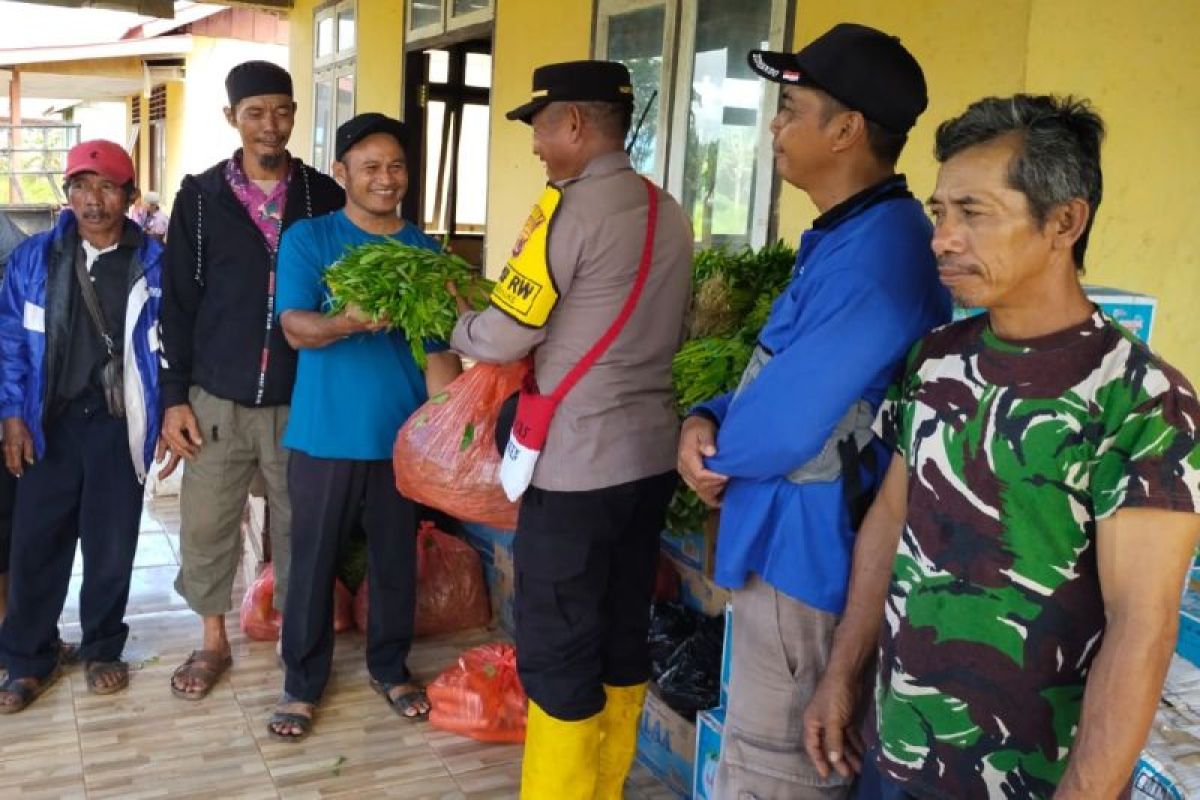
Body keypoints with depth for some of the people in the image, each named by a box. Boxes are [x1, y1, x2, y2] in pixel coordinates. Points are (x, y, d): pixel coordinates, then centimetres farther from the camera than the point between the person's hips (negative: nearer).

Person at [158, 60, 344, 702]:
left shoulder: (323, 196, 2)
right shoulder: (201, 196, 1)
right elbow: (179, 301, 2)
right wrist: (174, 395, -2)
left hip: (300, 398, 0)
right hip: (218, 397, 1)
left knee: (298, 523, 10)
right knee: (206, 524, 9)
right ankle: (213, 640, 29)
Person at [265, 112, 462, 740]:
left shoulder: (425, 251, 3)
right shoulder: (307, 239, -3)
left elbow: (438, 348, 2)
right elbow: (295, 328, -13)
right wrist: (347, 324, -34)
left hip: (403, 434, 2)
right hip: (325, 434, -2)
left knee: (397, 558, 14)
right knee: (313, 559, 8)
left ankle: (389, 668, 33)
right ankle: (303, 682, 24)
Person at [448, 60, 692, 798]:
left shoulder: (570, 207, -14)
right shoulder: (670, 213, 10)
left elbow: (504, 337, -13)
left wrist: (455, 324, 7)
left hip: (578, 461, -8)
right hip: (652, 454, 8)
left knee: (558, 649, 4)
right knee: (623, 635, 17)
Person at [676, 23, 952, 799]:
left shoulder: (875, 255, -25)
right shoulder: (847, 235, 11)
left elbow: (788, 417, -26)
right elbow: (778, 371, 16)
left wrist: (717, 455, -4)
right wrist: (705, 422, -3)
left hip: (807, 545, -11)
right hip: (796, 535, 11)